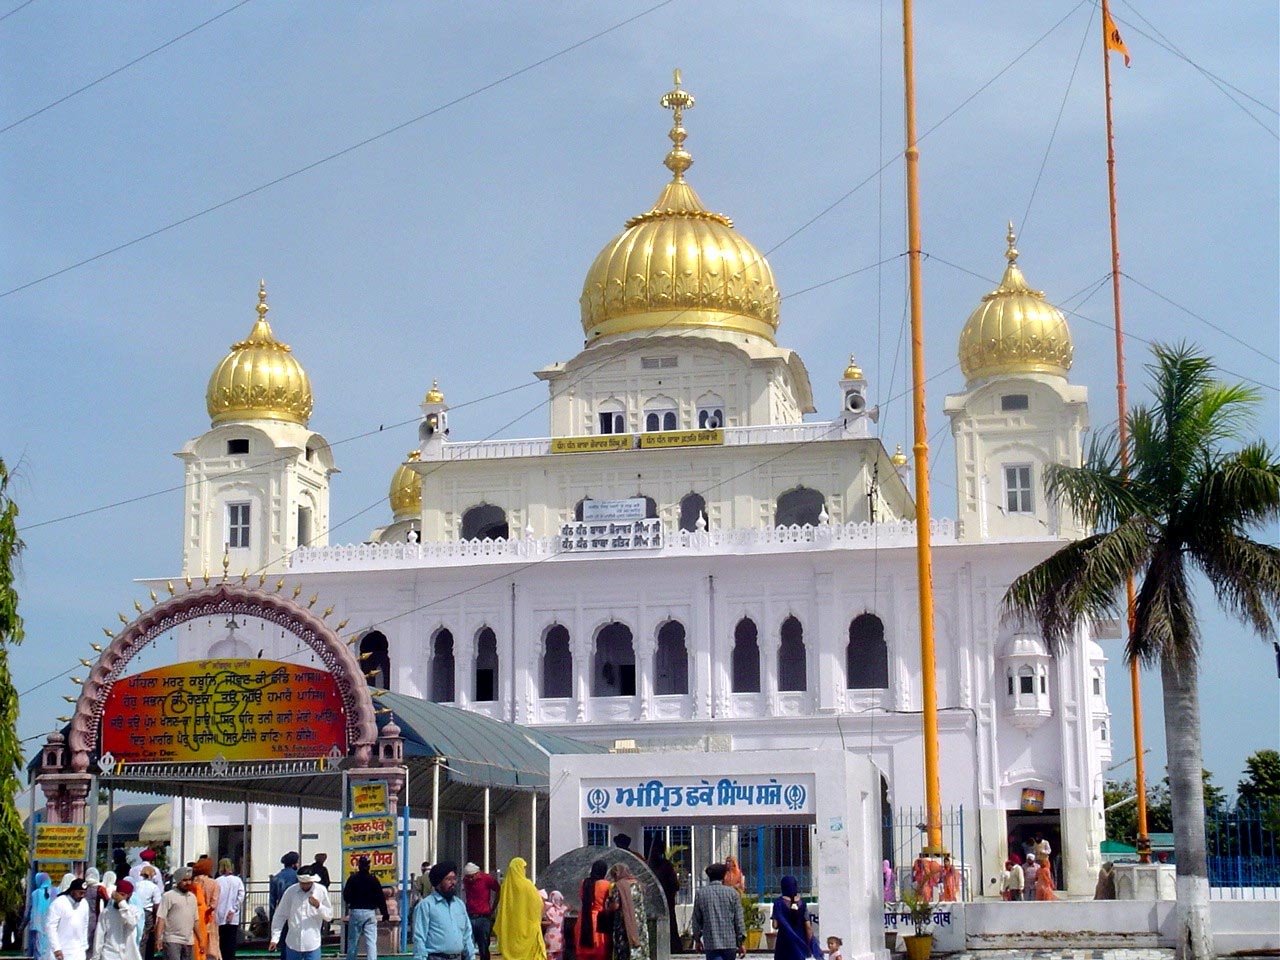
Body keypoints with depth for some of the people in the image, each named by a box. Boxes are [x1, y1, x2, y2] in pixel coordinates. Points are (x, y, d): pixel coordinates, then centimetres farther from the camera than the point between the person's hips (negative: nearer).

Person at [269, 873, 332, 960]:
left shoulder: (321, 891, -2)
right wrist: (274, 938, -2)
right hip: (293, 944, 1)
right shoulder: (290, 891, -3)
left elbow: (329, 916, 2)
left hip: (312, 944, -1)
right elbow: (279, 916, 3)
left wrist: (318, 906, -17)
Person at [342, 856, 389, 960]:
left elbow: (346, 897, -5)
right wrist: (385, 913, 5)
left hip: (355, 912, 0)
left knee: (353, 941, 11)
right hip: (370, 913, 0)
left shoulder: (352, 879, -5)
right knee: (371, 942, -3)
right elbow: (380, 898, -1)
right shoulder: (373, 879, -2)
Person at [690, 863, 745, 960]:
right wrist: (741, 943, 6)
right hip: (730, 942, 1)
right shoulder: (732, 893, 1)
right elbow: (739, 920, 0)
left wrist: (697, 939, 21)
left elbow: (696, 920, 8)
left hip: (711, 944, -1)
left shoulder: (700, 894, 2)